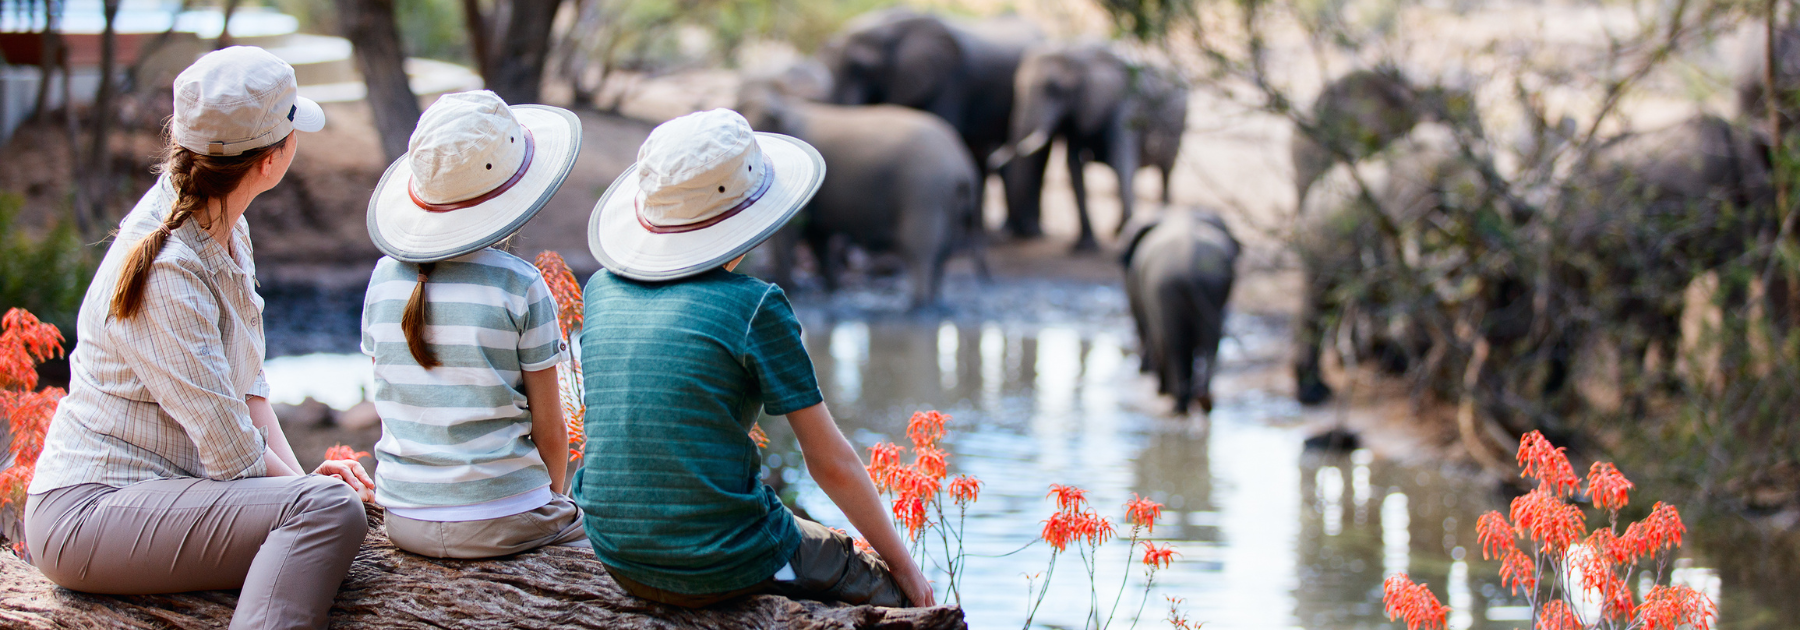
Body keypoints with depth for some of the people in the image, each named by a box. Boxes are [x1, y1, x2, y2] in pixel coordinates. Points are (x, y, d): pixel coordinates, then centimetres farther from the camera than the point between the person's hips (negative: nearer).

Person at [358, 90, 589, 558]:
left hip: (405, 519, 5)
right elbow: (549, 427, -6)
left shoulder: (385, 277, 1)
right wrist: (552, 498, 13)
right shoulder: (520, 287, -12)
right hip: (500, 521, -5)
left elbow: (392, 404, 10)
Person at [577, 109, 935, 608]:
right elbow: (830, 461, -7)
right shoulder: (754, 308, -13)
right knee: (893, 590, 18)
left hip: (618, 558, 7)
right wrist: (901, 562, 3)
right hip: (725, 565, -7)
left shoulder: (602, 291, 3)